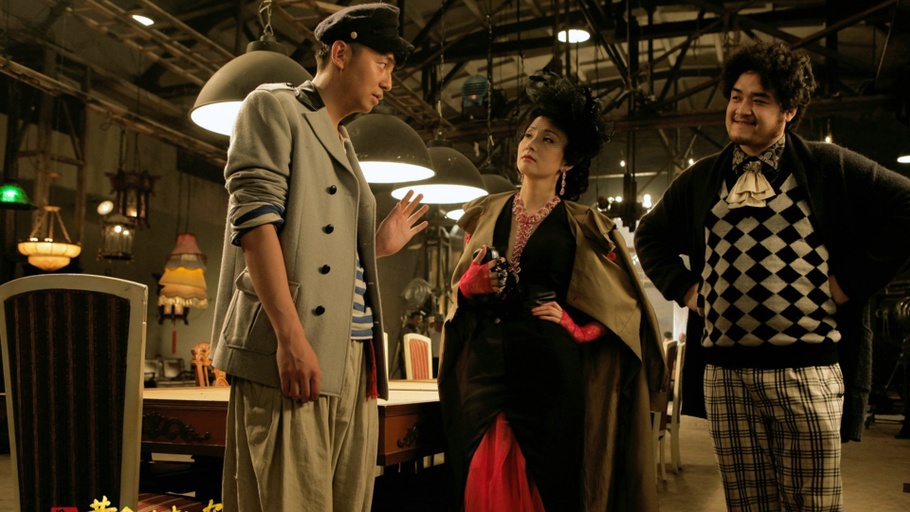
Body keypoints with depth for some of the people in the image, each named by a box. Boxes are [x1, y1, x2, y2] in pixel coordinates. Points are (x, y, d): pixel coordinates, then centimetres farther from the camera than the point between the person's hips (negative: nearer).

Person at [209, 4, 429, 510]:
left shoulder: (345, 150, 26)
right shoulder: (274, 107, 4)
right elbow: (255, 220, -11)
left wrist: (379, 246, 16)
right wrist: (290, 335, -20)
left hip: (354, 355, 8)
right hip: (292, 352, -7)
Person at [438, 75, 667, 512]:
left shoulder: (584, 227, 4)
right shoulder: (486, 214, 14)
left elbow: (626, 306, 7)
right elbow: (457, 290, 21)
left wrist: (577, 327, -9)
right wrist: (469, 285, -1)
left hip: (552, 377, -2)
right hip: (485, 373, 3)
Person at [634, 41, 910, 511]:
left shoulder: (829, 167, 2)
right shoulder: (701, 179, 13)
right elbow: (650, 235, 24)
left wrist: (853, 278, -6)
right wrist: (684, 287, 10)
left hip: (808, 370, -3)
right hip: (724, 371, 3)